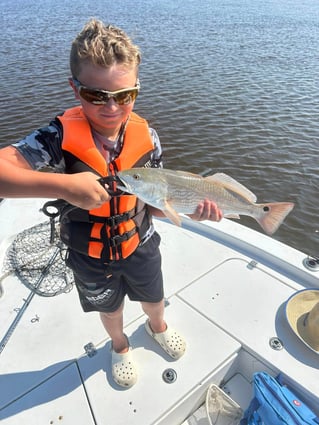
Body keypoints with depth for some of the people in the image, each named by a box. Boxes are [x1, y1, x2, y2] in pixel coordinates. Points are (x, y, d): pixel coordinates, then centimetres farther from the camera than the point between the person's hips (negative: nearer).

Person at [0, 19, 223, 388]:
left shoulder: (146, 137, -17)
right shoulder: (60, 137, -26)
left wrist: (190, 209, -28)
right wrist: (64, 185, -47)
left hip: (140, 244, 2)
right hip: (90, 256, -1)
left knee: (153, 297, 29)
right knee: (109, 307, 28)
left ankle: (157, 327, 67)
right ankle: (120, 346, 64)